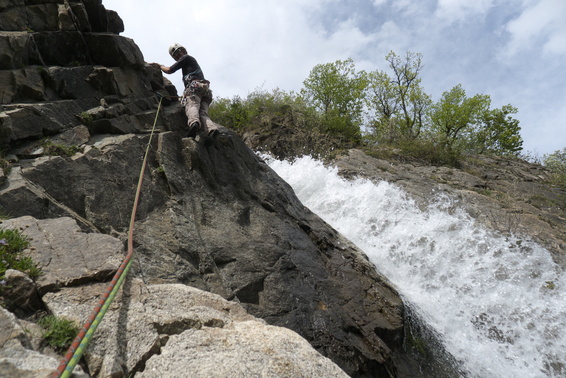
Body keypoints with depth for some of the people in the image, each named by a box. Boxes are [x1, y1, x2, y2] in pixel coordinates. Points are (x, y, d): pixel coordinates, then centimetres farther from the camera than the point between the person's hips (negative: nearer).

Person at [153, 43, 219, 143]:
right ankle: (211, 128, -41)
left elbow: (169, 70, 11)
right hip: (205, 88, 7)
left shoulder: (186, 57, 17)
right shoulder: (193, 60, 43)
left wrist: (160, 65, 27)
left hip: (194, 86, -7)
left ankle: (194, 122, -57)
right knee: (203, 112, -14)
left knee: (191, 106, -28)